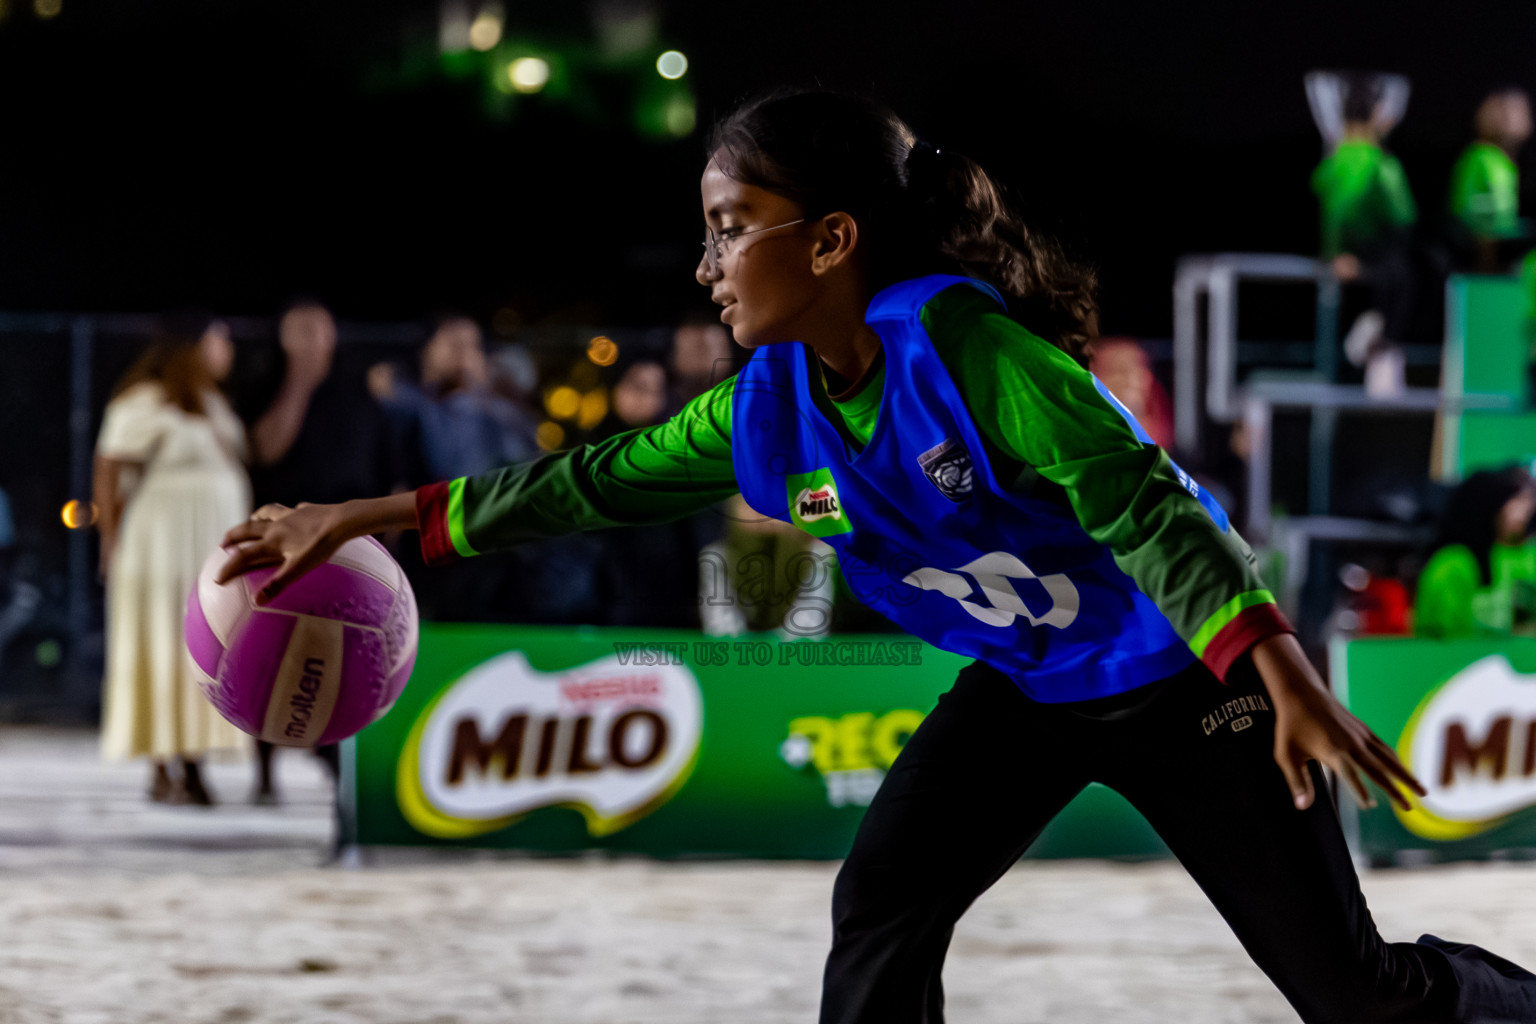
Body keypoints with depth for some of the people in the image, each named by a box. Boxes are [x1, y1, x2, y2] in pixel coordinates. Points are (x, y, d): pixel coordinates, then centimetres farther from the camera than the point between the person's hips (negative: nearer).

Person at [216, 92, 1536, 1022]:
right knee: (881, 914, -11)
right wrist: (374, 517, 3)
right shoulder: (773, 409, -7)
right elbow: (596, 481, 4)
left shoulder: (957, 343, -29)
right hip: (1025, 687, 6)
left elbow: (1138, 502, -31)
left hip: (1179, 675, -6)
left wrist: (1285, 675, -39)